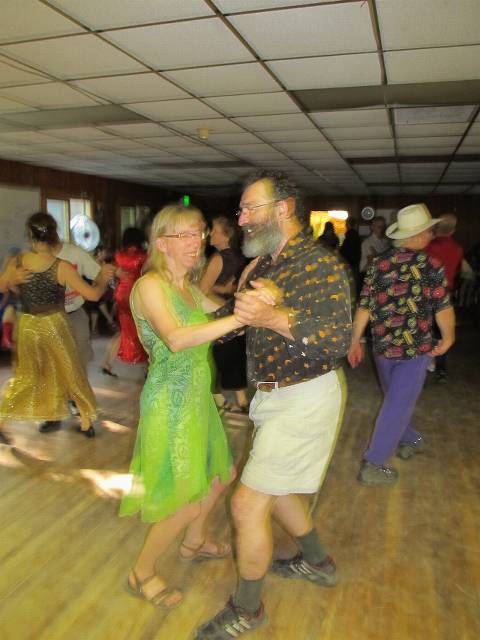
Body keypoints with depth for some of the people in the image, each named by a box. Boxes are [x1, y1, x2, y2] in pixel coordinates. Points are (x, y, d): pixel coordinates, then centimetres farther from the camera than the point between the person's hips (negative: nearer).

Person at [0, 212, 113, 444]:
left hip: (27, 326, 3)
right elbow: (93, 294, -15)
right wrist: (103, 279, 4)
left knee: (25, 376, 21)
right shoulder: (62, 267, -18)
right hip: (54, 325, -3)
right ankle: (86, 422, 25)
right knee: (71, 372, 14)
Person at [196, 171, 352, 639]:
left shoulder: (321, 264, -18)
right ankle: (317, 563, 48)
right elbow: (229, 318, 17)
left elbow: (340, 339, -29)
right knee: (274, 487, 23)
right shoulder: (263, 265, 7)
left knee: (248, 503, -2)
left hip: (304, 400, -8)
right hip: (275, 396, 9)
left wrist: (273, 318, -41)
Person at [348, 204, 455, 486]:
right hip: (415, 348, -5)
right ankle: (373, 465, 6)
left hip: (383, 346, 5)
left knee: (397, 398, 25)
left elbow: (364, 306, -1)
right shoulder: (430, 266, -12)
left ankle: (410, 440, 44)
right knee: (398, 405, 3)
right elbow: (443, 308, -10)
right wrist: (448, 338, 7)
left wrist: (355, 341, 7)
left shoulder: (379, 264, -1)